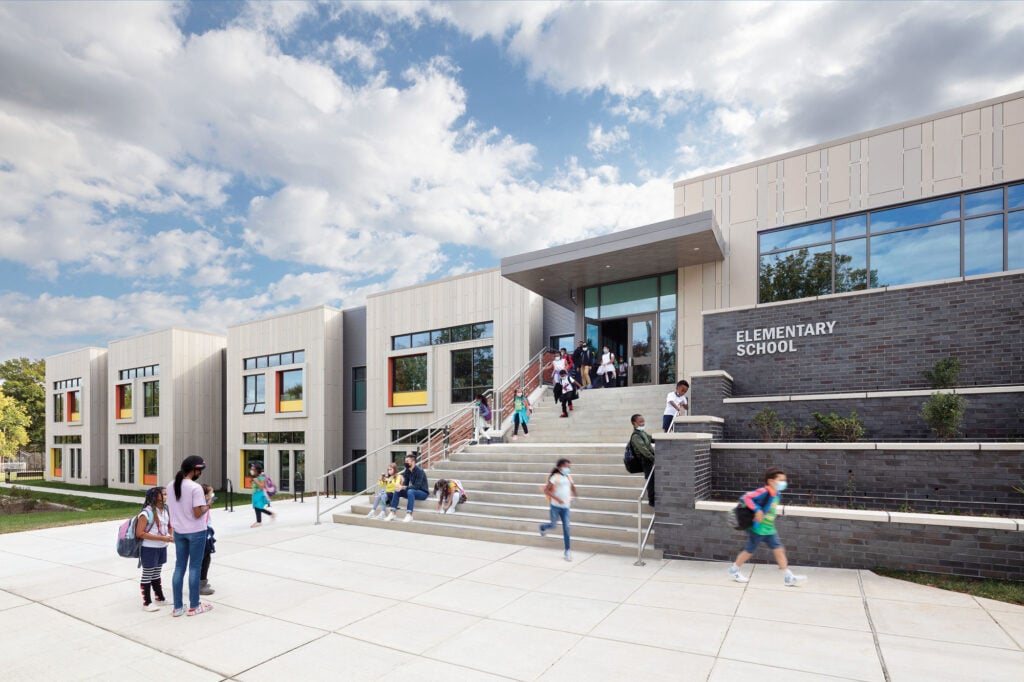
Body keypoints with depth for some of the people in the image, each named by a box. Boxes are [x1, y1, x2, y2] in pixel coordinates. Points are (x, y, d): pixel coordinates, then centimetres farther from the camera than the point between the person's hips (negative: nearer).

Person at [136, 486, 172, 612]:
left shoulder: (166, 510, 2)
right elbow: (139, 533, -21)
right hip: (149, 549, -7)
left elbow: (170, 526, 16)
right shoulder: (147, 512, -19)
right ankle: (147, 603, 19)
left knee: (156, 574, 21)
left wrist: (170, 536, -6)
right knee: (147, 576, 7)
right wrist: (161, 538, -24)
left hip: (162, 548, 7)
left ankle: (160, 598, 31)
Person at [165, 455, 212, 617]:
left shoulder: (171, 486, 2)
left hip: (178, 532, 6)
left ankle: (177, 607, 19)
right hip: (196, 532, -6)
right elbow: (197, 514, -20)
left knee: (179, 567, 13)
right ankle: (194, 606, 15)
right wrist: (206, 507, -3)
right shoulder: (195, 488, -20)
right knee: (194, 567, 5)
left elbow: (170, 511, 8)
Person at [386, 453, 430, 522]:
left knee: (410, 491, -36)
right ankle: (392, 514, -12)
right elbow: (405, 483, 3)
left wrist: (403, 487, -37)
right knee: (397, 492, -8)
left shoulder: (419, 471, -21)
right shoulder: (407, 471, 2)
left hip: (423, 492, -8)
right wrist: (400, 486, -22)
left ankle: (409, 515, -39)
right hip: (412, 491, 8)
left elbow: (417, 486, -28)